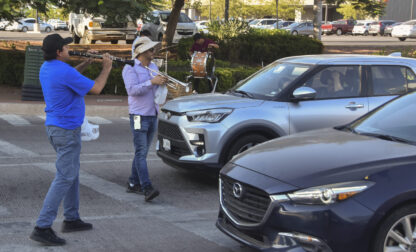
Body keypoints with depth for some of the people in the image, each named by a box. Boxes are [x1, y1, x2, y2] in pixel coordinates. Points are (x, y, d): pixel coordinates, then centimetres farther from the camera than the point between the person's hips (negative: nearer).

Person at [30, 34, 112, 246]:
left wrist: (86, 63, 14)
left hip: (54, 126, 10)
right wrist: (106, 68, 1)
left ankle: (71, 219, 27)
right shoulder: (64, 71, -22)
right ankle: (42, 227, -9)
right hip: (67, 130, -10)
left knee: (72, 173, 19)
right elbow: (96, 89, -13)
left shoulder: (46, 68, 6)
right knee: (64, 177, -7)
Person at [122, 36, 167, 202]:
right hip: (139, 115, -7)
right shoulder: (130, 68, -7)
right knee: (141, 152, -11)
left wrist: (162, 83, 0)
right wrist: (151, 82, -26)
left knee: (142, 152, 12)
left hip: (153, 115, 8)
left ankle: (133, 184, 20)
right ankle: (147, 188, -17)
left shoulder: (153, 67, 15)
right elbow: (132, 90, -20)